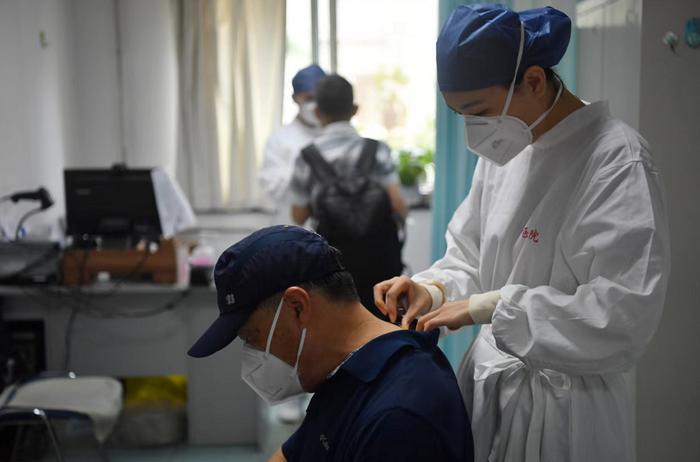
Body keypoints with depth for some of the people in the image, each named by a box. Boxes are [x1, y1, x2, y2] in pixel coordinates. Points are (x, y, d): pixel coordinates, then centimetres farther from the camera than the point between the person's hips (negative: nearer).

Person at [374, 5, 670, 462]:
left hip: (565, 405, -6)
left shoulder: (618, 162, -18)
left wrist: (489, 307, -25)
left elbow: (624, 316, -24)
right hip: (490, 382, 7)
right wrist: (434, 290, -7)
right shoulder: (506, 149, 4)